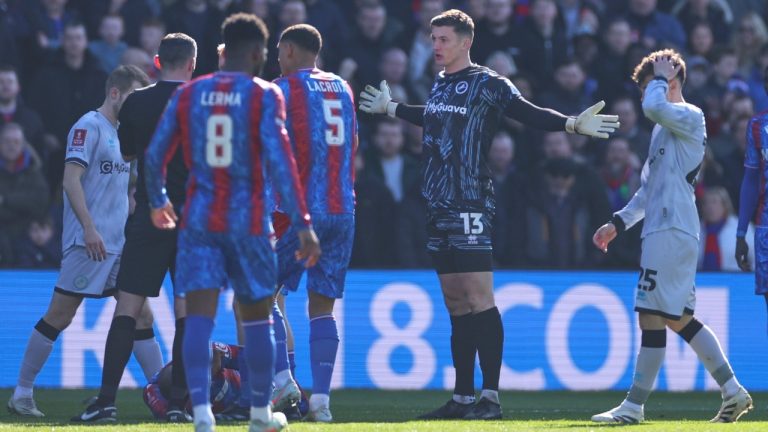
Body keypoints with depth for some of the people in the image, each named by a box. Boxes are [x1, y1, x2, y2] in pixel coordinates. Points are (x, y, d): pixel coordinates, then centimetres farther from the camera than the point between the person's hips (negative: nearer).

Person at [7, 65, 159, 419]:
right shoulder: (89, 127, -8)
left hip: (119, 244, 9)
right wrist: (89, 228, -24)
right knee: (59, 316, -6)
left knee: (139, 315, 4)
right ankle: (22, 394, 1)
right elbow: (71, 180, -17)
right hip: (88, 243, -9)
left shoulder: (122, 133, 19)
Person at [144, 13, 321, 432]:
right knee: (257, 315, 14)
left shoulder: (187, 94, 5)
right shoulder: (264, 96, -5)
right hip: (248, 220, -2)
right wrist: (302, 224, -14)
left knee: (199, 315, -5)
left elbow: (154, 155, 9)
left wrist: (158, 202, 28)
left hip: (199, 219, 2)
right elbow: (279, 161, -14)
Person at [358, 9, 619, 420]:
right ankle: (463, 397, 12)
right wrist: (390, 108, 52)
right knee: (456, 305, 9)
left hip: (471, 207, -8)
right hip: (439, 208, 8)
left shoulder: (487, 84, -5)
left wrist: (572, 124, -28)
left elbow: (529, 113, -12)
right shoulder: (440, 84, 17)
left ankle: (491, 396, -12)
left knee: (478, 300, -12)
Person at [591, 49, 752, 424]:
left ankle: (634, 406, -7)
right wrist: (619, 223, 25)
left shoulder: (690, 117, -6)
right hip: (663, 229, 10)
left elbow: (653, 107, -28)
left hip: (672, 231, -10)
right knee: (679, 318, 10)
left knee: (652, 316, -9)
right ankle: (733, 391, 12)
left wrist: (660, 78, -10)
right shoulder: (666, 126, 23)